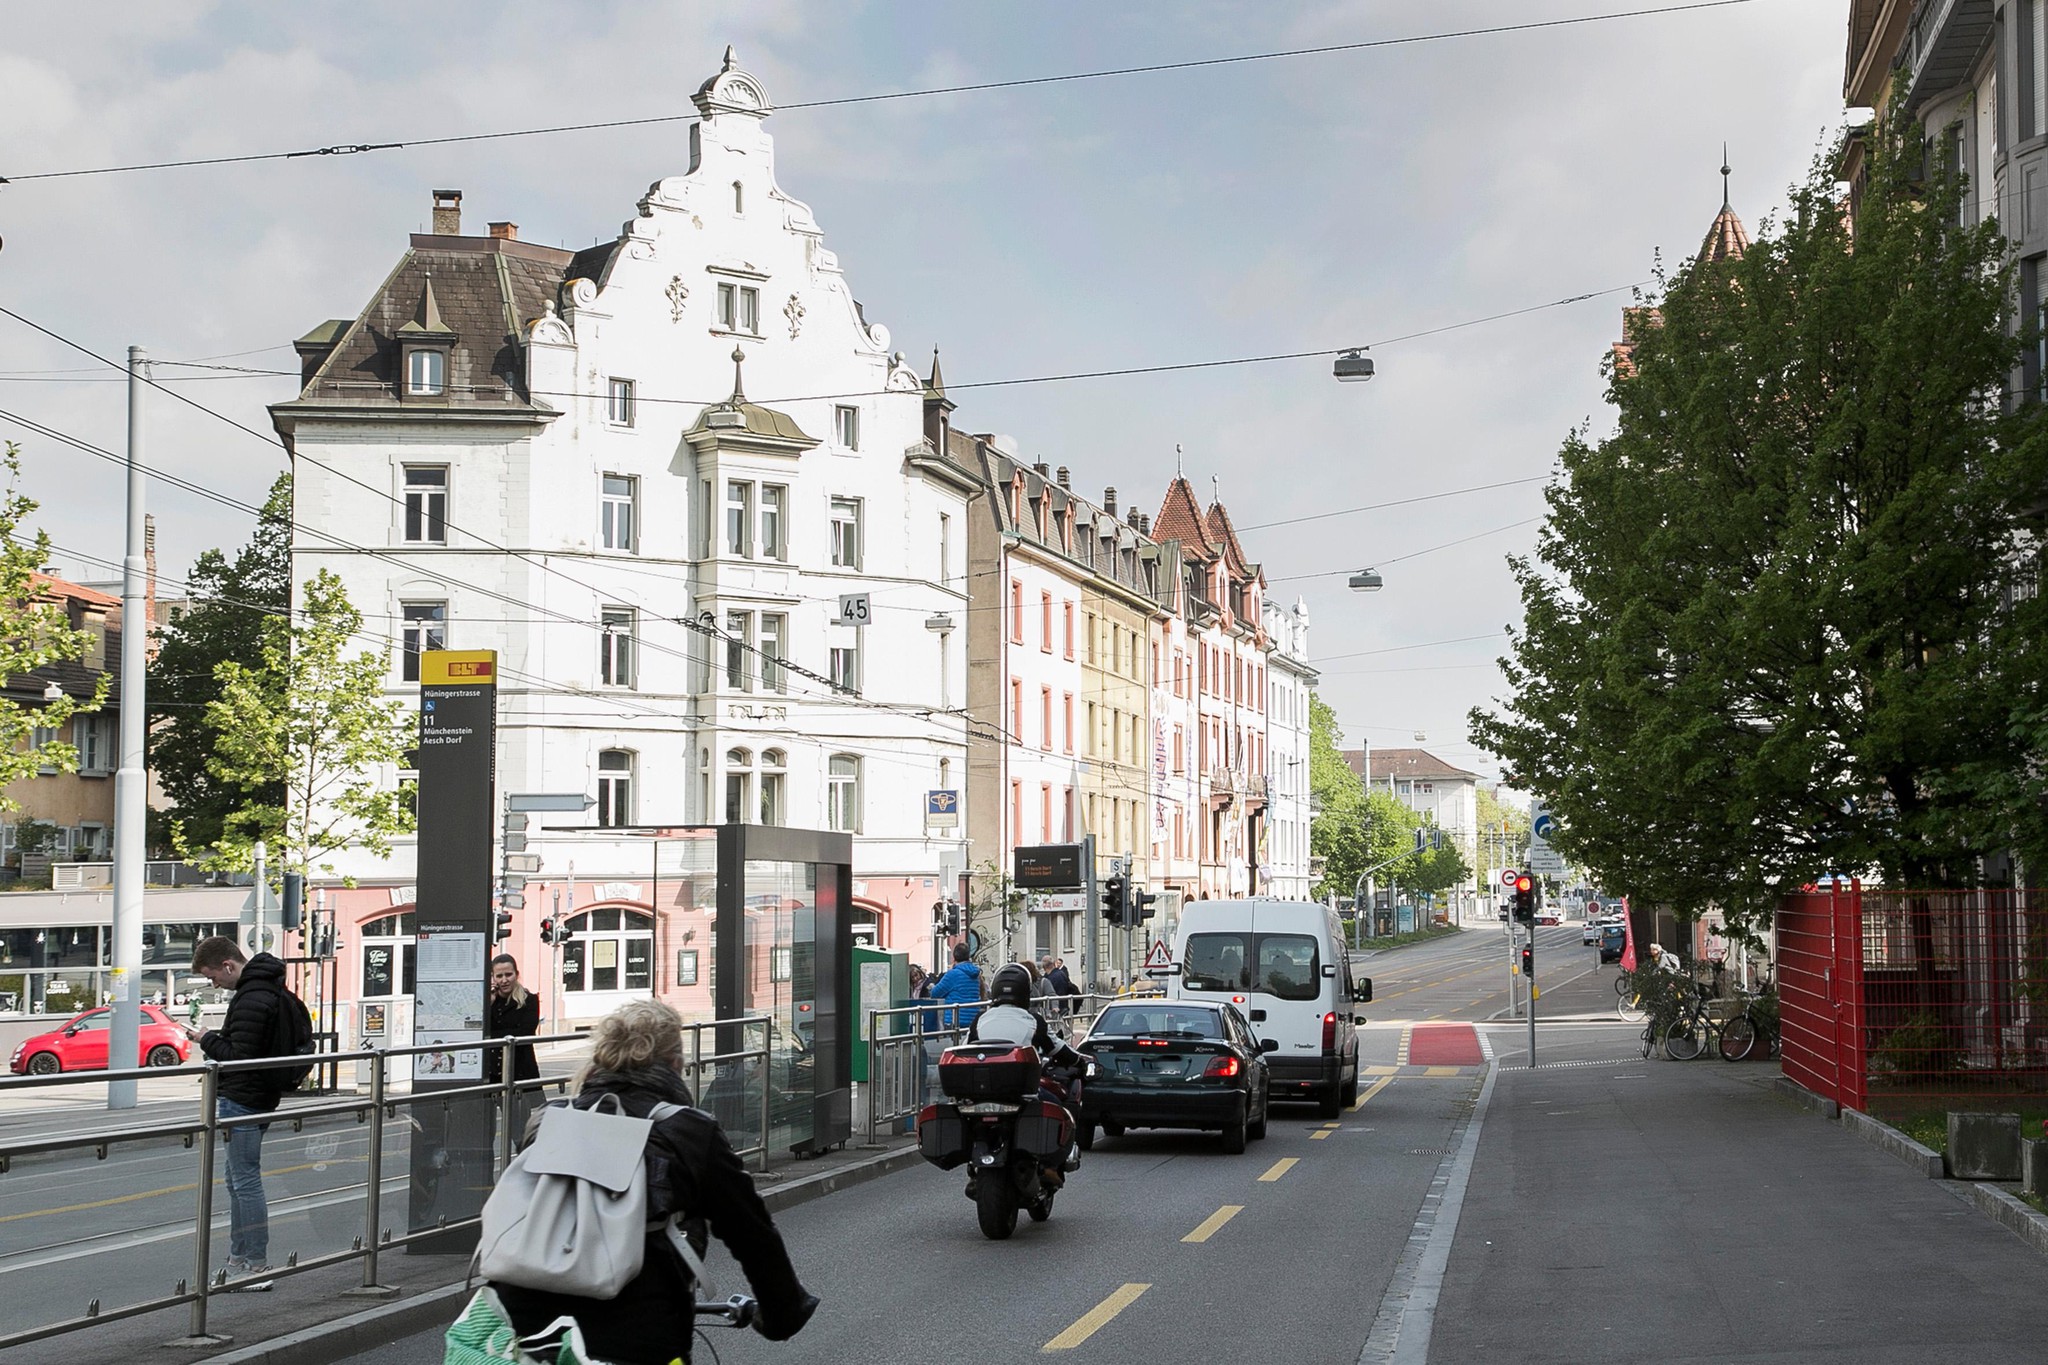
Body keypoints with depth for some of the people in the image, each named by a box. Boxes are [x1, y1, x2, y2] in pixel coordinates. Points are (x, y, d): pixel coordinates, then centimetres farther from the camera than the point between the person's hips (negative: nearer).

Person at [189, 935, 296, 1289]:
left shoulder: (251, 1000, -22)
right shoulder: (268, 988, 12)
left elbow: (240, 1057, -23)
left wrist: (209, 1040, -10)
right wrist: (217, 1038, 10)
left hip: (242, 1100, -11)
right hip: (259, 1099, 11)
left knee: (246, 1182, -6)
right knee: (238, 1180, 17)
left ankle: (257, 1267, -3)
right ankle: (238, 1259, 24)